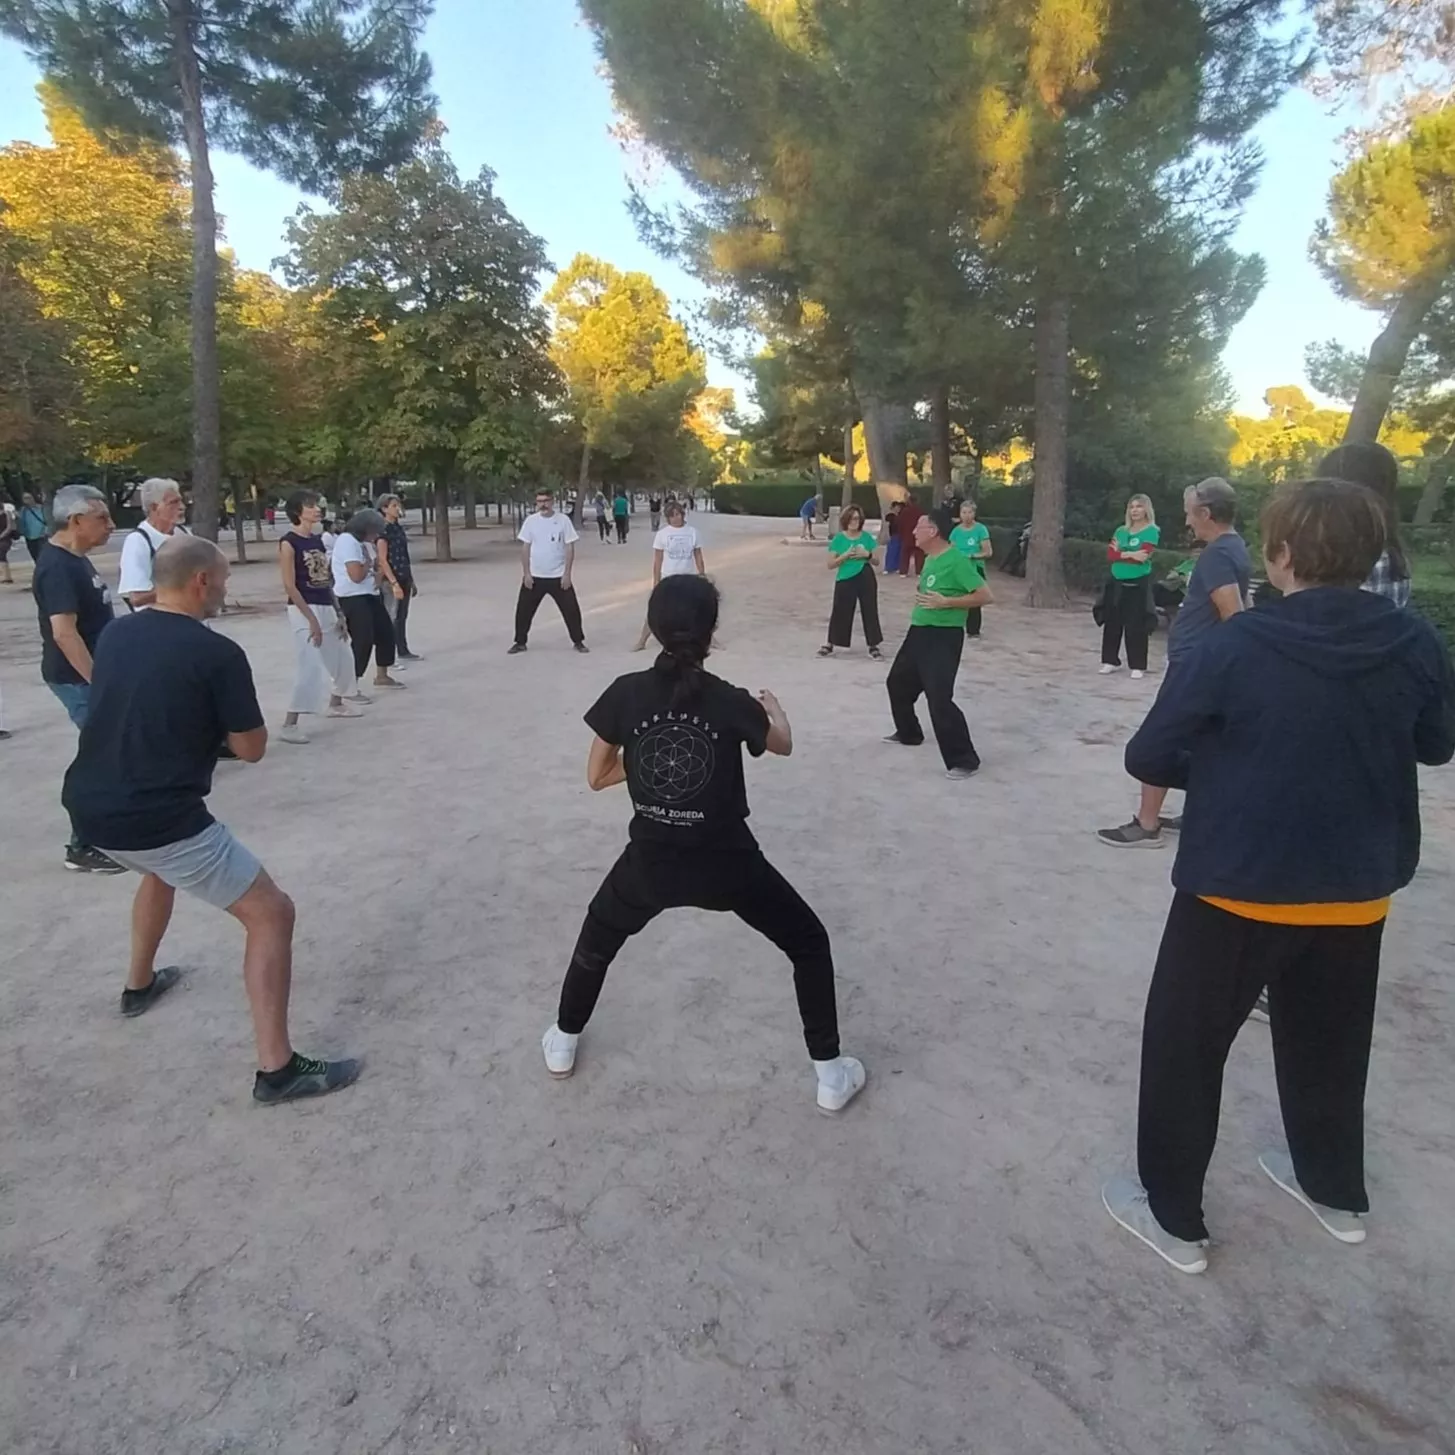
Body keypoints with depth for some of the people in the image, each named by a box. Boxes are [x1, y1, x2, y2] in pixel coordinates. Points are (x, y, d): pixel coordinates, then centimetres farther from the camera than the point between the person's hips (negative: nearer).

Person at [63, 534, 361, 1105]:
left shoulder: (115, 634, 8)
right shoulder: (217, 652, -13)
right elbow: (252, 749, -6)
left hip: (92, 805, 9)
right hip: (160, 818, -8)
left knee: (160, 868, 40)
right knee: (272, 914, -2)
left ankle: (140, 984, 55)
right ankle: (277, 1068, -4)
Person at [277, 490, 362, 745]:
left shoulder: (318, 541, 12)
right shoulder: (288, 543, -11)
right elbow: (289, 586, -16)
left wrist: (338, 614, 13)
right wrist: (311, 619, -21)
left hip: (327, 609, 8)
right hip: (304, 610, -8)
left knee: (343, 658, 19)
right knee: (311, 667, -16)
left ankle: (336, 704, 42)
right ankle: (289, 724, -12)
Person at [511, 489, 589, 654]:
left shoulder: (563, 520, -5)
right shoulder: (530, 521, -1)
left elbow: (570, 548, -4)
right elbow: (525, 548, 2)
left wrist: (567, 574, -9)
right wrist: (526, 573, -4)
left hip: (558, 576, -1)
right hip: (534, 576, 1)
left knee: (571, 609, 2)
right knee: (523, 610, 5)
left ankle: (578, 641, 18)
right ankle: (520, 642, 20)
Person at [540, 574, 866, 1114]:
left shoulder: (626, 693, -9)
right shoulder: (731, 701, -11)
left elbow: (597, 777, 1)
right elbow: (783, 745, 10)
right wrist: (775, 707, 31)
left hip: (650, 861, 2)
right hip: (726, 863, -2)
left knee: (598, 937, 32)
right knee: (809, 943, 19)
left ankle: (563, 1042, 46)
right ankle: (830, 1074, 21)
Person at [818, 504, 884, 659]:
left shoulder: (867, 537, 1)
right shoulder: (839, 539, -3)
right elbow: (830, 564, -5)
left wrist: (867, 555, -13)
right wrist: (846, 555, -18)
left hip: (865, 580, 1)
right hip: (845, 580, -1)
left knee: (870, 611, 5)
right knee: (840, 612, 5)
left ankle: (873, 647, 14)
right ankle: (830, 645, 20)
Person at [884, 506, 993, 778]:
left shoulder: (956, 561, -19)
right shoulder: (930, 559, 9)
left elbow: (986, 596, -21)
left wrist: (946, 603, -25)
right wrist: (921, 603, 10)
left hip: (943, 637, -10)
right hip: (919, 632, 10)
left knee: (939, 698, -16)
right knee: (898, 682, 23)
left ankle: (964, 761, -7)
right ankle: (909, 733, 45)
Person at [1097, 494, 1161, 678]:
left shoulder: (1152, 531, -5)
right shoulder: (1120, 530, 11)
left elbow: (1143, 556, -17)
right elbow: (1110, 555, -1)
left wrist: (1120, 552, -7)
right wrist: (1130, 554, -17)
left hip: (1138, 584, -5)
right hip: (1116, 582, 6)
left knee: (1135, 625, -4)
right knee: (1112, 622, 8)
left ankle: (1138, 666, 3)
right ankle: (1111, 661, 19)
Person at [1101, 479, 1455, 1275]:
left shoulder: (1236, 645, -20)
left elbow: (1148, 756, -13)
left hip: (1240, 886, -5)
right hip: (1357, 890, 5)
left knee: (1184, 1044, 12)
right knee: (1329, 1043, 25)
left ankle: (1174, 1216, 24)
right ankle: (1337, 1191, 46)